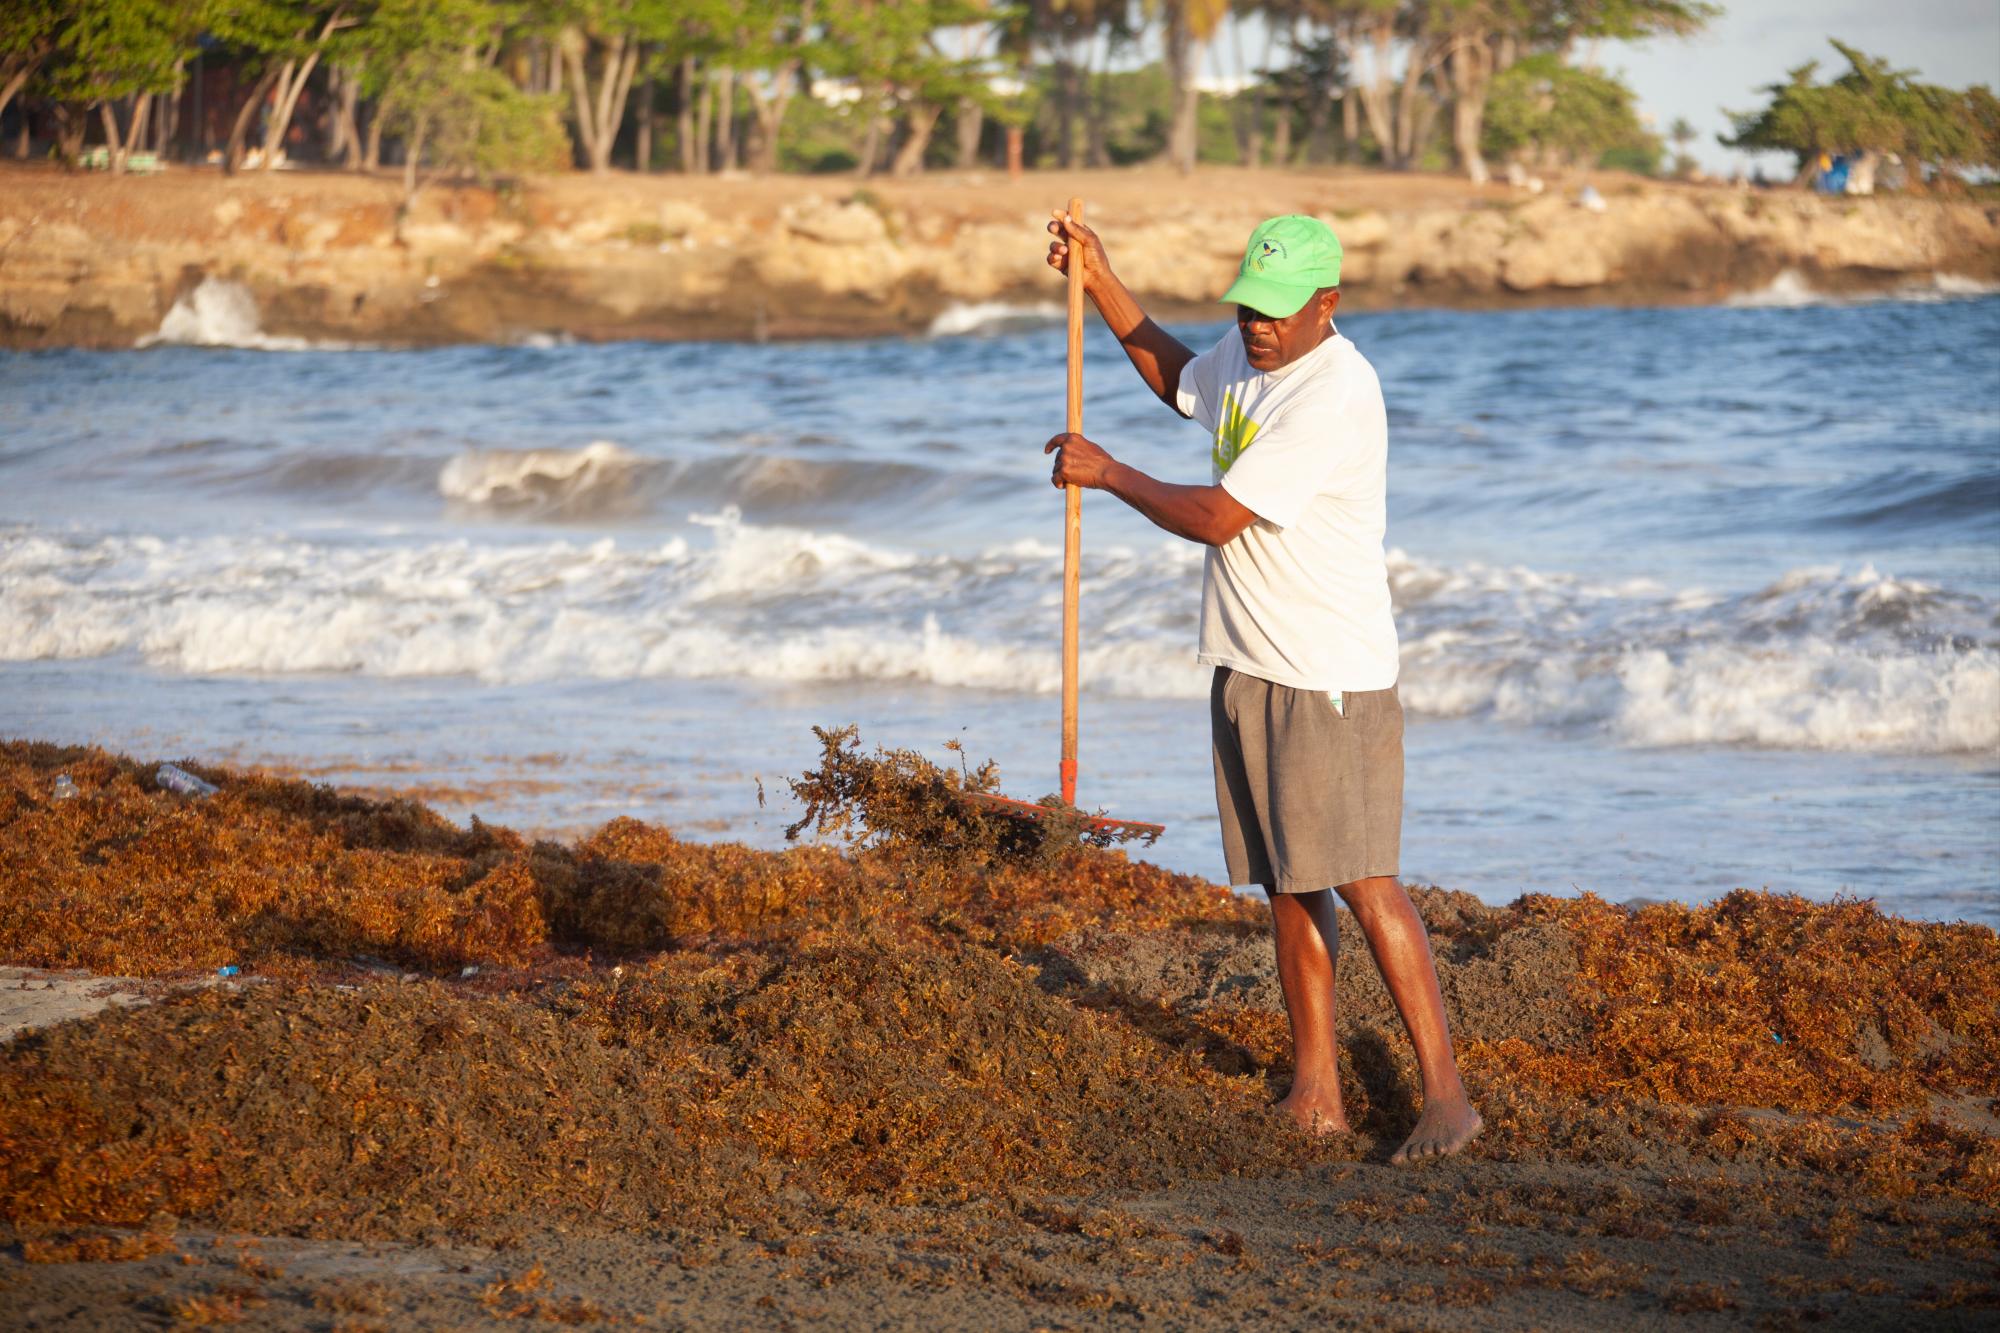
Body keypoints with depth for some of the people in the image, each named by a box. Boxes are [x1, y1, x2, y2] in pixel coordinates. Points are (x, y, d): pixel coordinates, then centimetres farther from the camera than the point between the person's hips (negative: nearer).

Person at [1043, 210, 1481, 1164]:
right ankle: (1316, 1094, 12)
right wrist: (1099, 283, 25)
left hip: (1331, 679, -9)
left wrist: (1104, 471, -7)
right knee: (1288, 882, 9)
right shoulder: (1247, 354, 8)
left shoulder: (1335, 397, -21)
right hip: (1247, 666, 9)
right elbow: (1181, 382, 33)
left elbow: (1214, 517, -21)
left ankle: (1445, 1090, -10)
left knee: (1361, 880, -14)